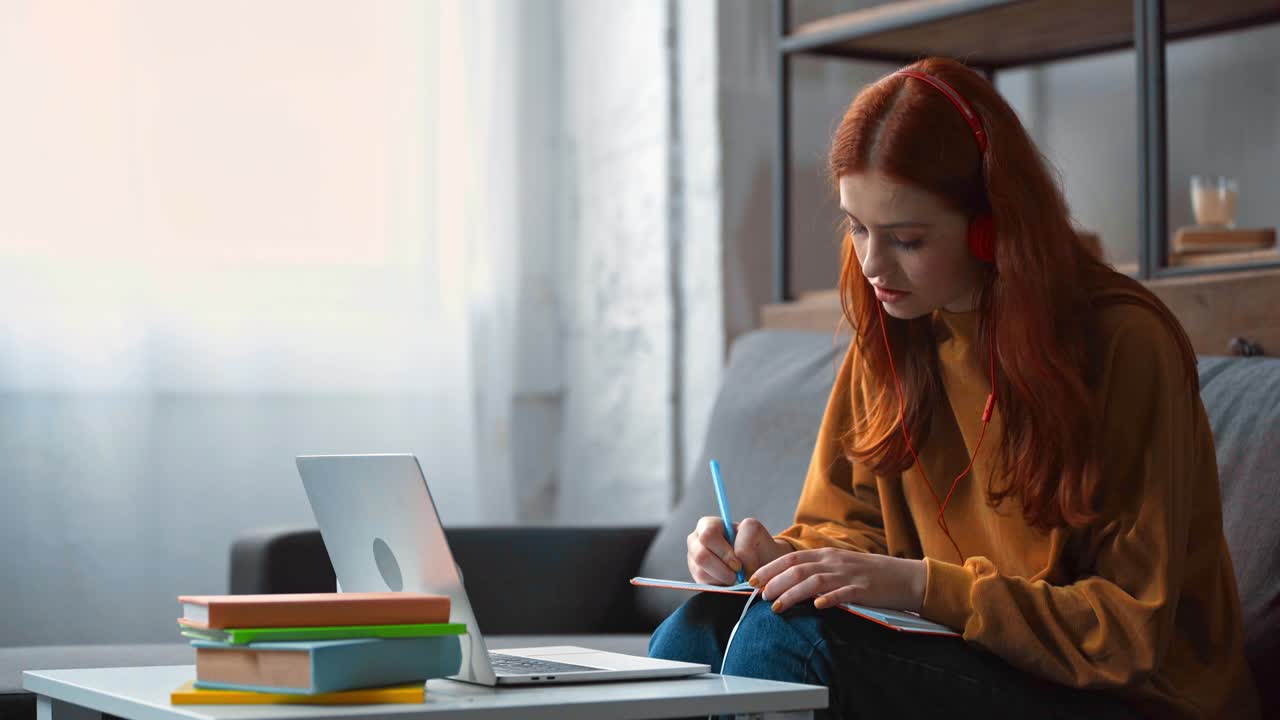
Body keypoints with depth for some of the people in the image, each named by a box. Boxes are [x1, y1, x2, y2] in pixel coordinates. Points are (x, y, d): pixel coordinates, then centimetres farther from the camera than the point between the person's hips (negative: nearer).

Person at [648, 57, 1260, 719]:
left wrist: (919, 585, -25)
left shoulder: (1125, 342, -15)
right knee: (697, 631, -17)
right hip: (968, 658, 6)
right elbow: (850, 519, 12)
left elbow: (1131, 628, -16)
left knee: (787, 639, -26)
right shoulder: (888, 335, 4)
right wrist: (779, 557, -12)